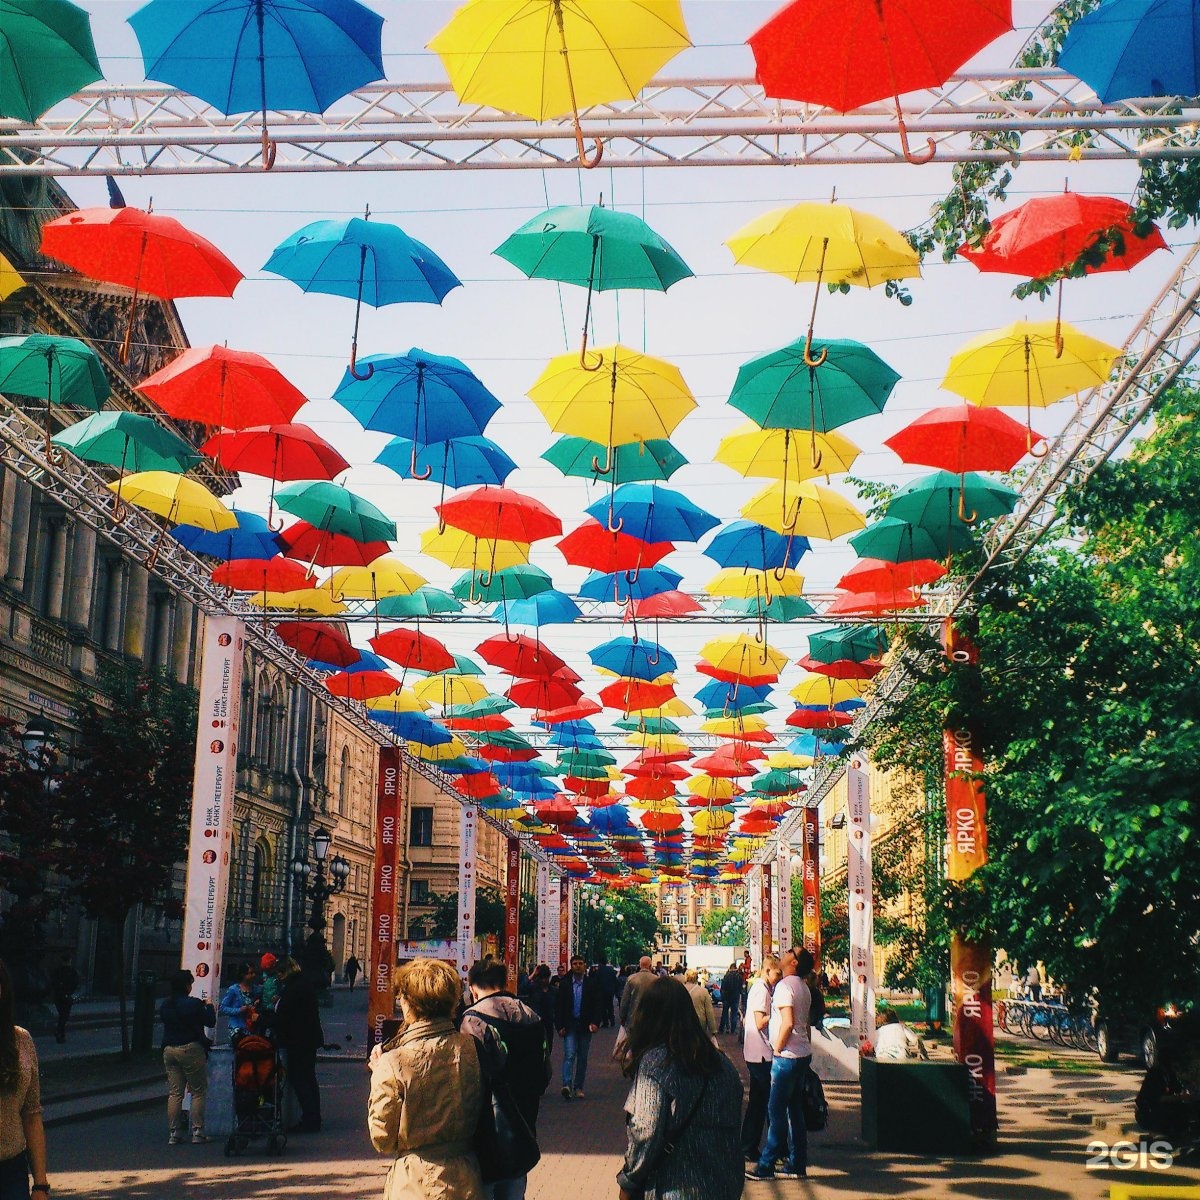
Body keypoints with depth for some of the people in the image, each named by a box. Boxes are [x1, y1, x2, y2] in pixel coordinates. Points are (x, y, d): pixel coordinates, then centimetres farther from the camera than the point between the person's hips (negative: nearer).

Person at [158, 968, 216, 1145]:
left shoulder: (165, 1005, 5)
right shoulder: (194, 1004, -13)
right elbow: (210, 1021, -5)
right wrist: (209, 1006, 13)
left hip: (169, 1050, 6)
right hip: (191, 1049, -6)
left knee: (174, 1093, 9)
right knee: (198, 1092, 4)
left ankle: (173, 1134, 8)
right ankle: (197, 1132, 2)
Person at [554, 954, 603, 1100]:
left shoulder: (592, 983, 1)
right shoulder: (565, 984, 2)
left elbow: (599, 1004, 1)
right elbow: (558, 1006, 3)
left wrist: (595, 1022, -11)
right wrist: (560, 1026, -4)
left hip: (585, 1026, 1)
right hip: (569, 1025, -1)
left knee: (582, 1058, 7)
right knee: (569, 1055, -14)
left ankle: (578, 1088, 16)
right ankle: (567, 1085, -22)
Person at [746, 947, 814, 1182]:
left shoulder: (785, 985, -15)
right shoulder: (803, 987, 13)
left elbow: (788, 1023, -24)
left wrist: (777, 1049, -14)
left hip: (787, 1056, -9)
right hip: (803, 1054, 9)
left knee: (776, 1110, -4)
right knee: (795, 1110, 12)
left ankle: (766, 1165, 0)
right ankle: (797, 1165, 15)